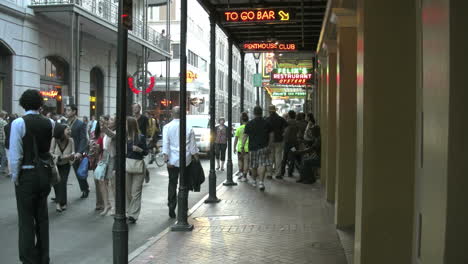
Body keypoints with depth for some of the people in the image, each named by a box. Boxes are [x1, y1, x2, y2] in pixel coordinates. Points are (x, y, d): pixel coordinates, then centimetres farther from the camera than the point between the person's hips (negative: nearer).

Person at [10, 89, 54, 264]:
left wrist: (15, 177, -3)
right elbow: (51, 150, -3)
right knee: (42, 218, 16)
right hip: (44, 176, 4)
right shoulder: (49, 123, -1)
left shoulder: (19, 123, -12)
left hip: (26, 176, -4)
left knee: (26, 220, 6)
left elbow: (15, 155, -13)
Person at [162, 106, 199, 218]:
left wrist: (166, 159, -8)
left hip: (172, 160, 0)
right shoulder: (188, 128, -1)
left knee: (172, 184, 6)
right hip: (186, 160, 0)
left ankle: (171, 208, 0)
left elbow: (165, 145, -8)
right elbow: (193, 146, 2)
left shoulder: (167, 127, -3)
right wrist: (196, 159, 9)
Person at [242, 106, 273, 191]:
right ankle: (261, 182, -20)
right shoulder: (266, 123, 2)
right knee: (262, 165, -6)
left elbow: (245, 136, -4)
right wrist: (269, 145, 12)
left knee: (253, 166, 16)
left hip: (253, 147, 1)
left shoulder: (249, 124, 0)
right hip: (263, 147, -1)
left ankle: (254, 181, 32)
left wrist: (242, 147, -2)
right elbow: (271, 135, 4)